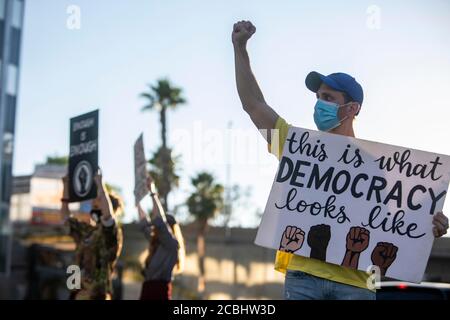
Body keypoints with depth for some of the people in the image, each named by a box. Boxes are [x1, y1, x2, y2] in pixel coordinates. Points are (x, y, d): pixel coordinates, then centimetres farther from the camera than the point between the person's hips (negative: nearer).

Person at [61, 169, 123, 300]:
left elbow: (108, 212, -27)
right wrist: (66, 186, 14)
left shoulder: (111, 233, -7)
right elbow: (65, 214, 22)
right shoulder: (85, 230, 15)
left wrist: (100, 183, -22)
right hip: (77, 294, 7)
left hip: (97, 296, -7)